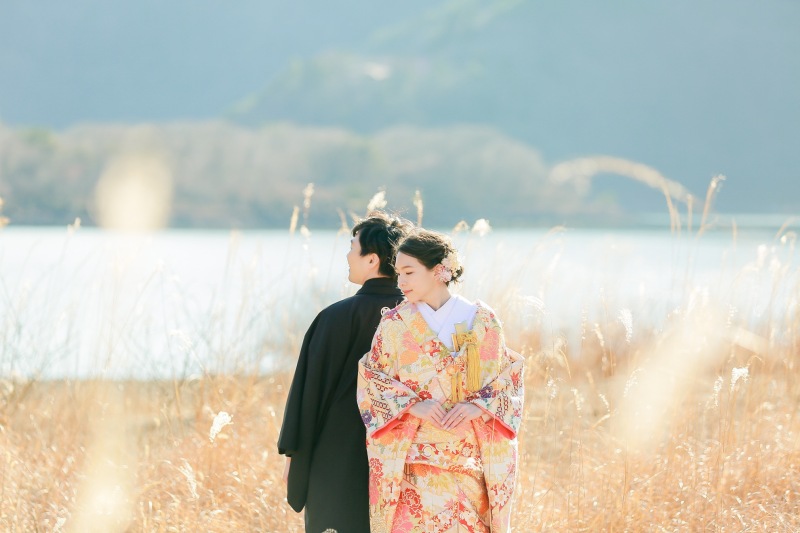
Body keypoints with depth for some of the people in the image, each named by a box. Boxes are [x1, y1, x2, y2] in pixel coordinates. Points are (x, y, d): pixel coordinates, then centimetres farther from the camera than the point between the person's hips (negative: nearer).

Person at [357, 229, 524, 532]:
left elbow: (509, 376, 4)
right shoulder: (394, 324, 2)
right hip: (416, 458, 0)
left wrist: (478, 404, -14)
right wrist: (412, 404, -15)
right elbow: (371, 380, 1)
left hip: (471, 458, 1)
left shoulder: (483, 321, 2)